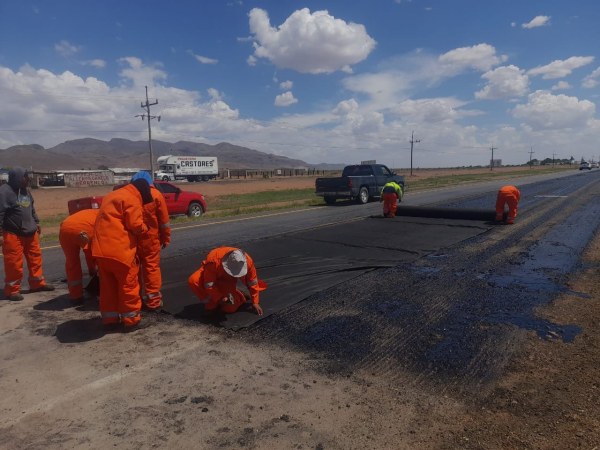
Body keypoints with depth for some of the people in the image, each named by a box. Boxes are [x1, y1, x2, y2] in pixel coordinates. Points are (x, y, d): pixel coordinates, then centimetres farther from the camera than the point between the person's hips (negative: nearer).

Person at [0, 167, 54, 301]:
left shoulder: (26, 191, 12)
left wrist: (36, 222, 24)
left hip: (30, 233, 8)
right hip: (13, 234, -8)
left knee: (35, 257, 14)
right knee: (14, 263, -3)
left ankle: (37, 283, 26)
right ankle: (12, 290, 9)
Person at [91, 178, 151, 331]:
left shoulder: (113, 196, 23)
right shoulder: (131, 199, -7)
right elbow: (135, 225, -15)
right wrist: (144, 228, 5)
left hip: (100, 249, 9)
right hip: (119, 250, -8)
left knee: (108, 286, 17)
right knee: (128, 285, 4)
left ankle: (110, 319, 25)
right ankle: (131, 321, 12)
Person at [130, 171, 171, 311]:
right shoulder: (155, 195, -5)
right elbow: (164, 221, -3)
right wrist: (166, 238, 6)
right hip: (150, 238, -2)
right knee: (151, 268, 4)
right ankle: (153, 301, 6)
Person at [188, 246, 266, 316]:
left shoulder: (247, 261, -33)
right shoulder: (213, 261, -41)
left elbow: (253, 283, -17)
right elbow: (209, 284, -30)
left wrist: (255, 302, -11)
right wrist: (220, 298, -32)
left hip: (228, 280, 1)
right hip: (210, 275, 0)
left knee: (230, 307, -18)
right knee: (193, 280, -34)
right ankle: (212, 304, -9)